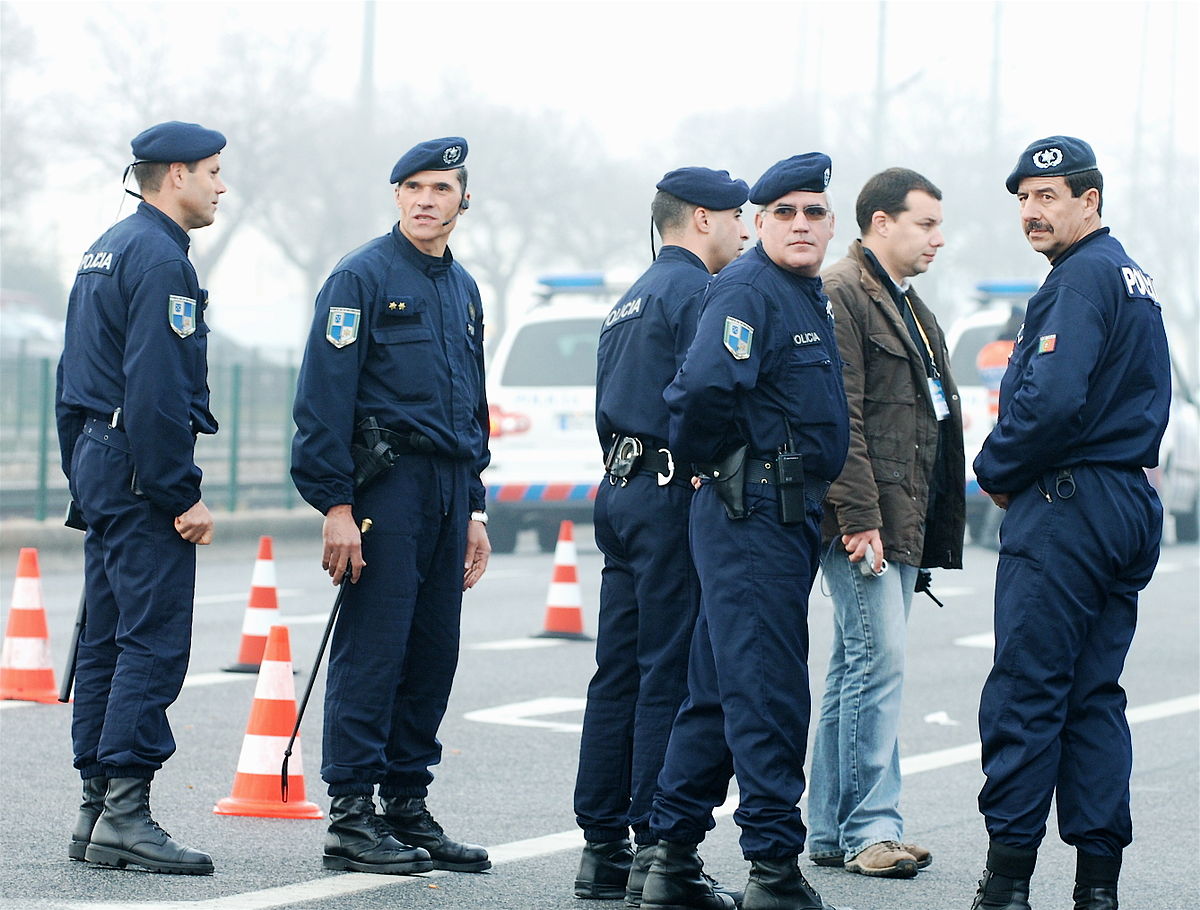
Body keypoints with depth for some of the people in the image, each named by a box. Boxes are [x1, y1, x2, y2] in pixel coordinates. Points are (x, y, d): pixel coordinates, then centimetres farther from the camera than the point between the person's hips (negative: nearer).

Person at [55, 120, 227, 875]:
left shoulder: (106, 251, 18)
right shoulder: (160, 257, -13)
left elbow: (73, 380, 22)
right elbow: (157, 389, -21)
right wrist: (183, 494, -18)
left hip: (101, 464, 10)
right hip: (143, 469, -10)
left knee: (108, 639, 10)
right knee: (154, 642, -10)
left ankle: (96, 811, 12)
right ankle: (125, 813, -12)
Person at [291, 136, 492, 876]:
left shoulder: (463, 288, 18)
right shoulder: (363, 276, -5)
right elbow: (325, 394, -11)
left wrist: (475, 509, 19)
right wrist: (336, 504, -16)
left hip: (448, 492, 7)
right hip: (387, 481, -7)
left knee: (433, 656, 8)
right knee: (372, 650, -7)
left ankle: (408, 806, 15)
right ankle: (352, 820, -4)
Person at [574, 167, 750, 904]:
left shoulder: (630, 302, 20)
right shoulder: (694, 291, -9)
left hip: (622, 491, 9)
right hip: (673, 495, -9)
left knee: (619, 672, 9)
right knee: (671, 674, -8)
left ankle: (603, 848, 11)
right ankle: (658, 850, -8)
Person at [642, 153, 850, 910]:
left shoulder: (812, 298, 18)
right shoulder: (749, 289, -13)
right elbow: (705, 385, -28)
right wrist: (713, 454, -12)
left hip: (788, 515, 10)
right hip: (752, 513, -10)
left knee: (719, 691, 12)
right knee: (768, 694, -8)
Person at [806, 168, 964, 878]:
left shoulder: (909, 307, 22)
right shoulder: (841, 294, -9)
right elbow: (839, 417, -17)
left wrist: (934, 525, 18)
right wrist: (859, 516, -21)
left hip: (902, 520, 10)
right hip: (864, 519, -10)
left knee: (856, 669, 11)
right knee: (879, 664, -12)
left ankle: (833, 832, 14)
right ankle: (872, 828, -9)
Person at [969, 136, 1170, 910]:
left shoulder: (1083, 277, -12)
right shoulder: (1136, 281, 18)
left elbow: (1052, 400, -23)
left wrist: (997, 470, -7)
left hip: (1066, 507, -10)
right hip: (1129, 510, 10)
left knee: (1025, 692, -7)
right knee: (1094, 695, 9)